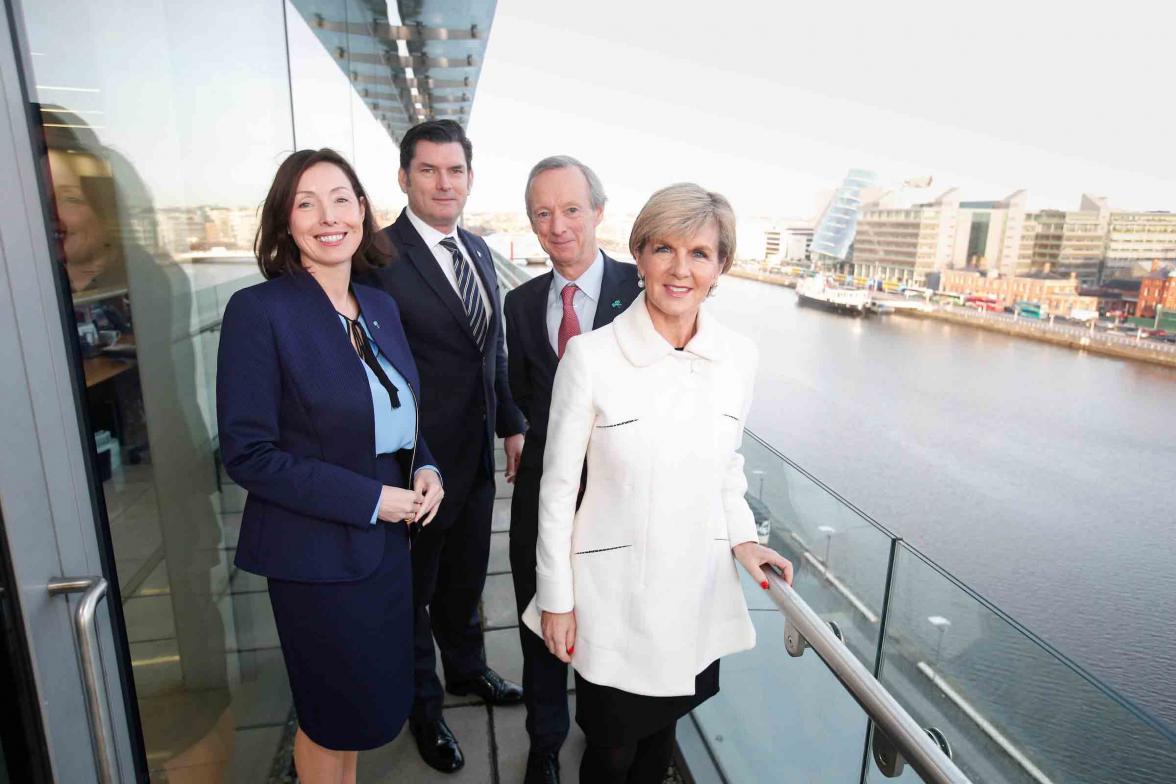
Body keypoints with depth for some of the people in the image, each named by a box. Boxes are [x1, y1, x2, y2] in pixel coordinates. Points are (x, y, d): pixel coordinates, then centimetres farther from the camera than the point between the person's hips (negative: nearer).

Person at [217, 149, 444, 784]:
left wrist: (425, 470, -6)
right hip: (316, 549, -6)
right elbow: (248, 455, -18)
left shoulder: (381, 307, 3)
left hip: (387, 539, 6)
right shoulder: (259, 310, -17)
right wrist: (369, 499, -21)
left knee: (376, 696, 24)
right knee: (335, 710, 16)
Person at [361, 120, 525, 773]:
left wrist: (512, 424, 8)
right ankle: (422, 703, 40)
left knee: (466, 573, 25)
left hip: (476, 453, 7)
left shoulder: (477, 251, 6)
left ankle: (466, 667, 51)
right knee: (414, 588, 16)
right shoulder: (380, 257, -18)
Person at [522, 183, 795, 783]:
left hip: (699, 591, 4)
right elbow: (559, 487, -9)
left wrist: (742, 539, 0)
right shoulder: (590, 355, -16)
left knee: (662, 734, 23)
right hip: (614, 595, -3)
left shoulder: (738, 356, -4)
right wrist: (555, 599, -5)